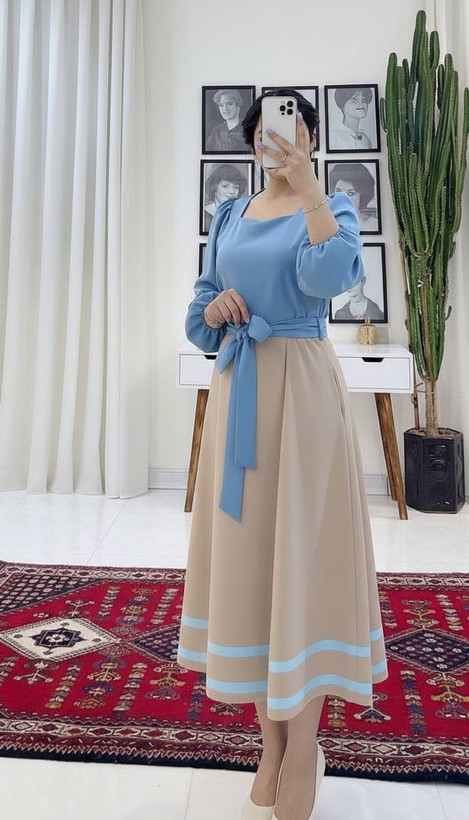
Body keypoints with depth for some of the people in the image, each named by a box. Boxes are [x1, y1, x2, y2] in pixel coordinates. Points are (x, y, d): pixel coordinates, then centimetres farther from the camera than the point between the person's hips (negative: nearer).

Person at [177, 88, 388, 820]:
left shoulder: (331, 206, 4)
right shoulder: (230, 214, 16)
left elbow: (330, 276, -19)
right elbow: (198, 318, 16)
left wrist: (307, 181, -16)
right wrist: (214, 310, -5)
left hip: (302, 388, -4)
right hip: (236, 390, 5)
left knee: (302, 550, -3)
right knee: (245, 552, 6)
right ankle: (272, 746, 22)